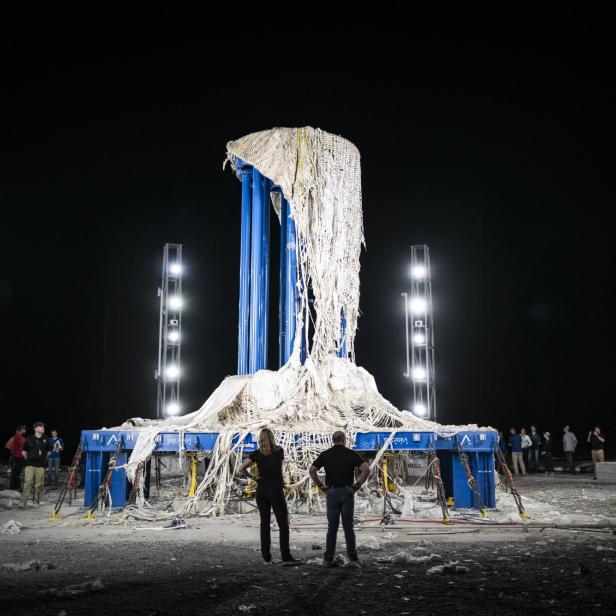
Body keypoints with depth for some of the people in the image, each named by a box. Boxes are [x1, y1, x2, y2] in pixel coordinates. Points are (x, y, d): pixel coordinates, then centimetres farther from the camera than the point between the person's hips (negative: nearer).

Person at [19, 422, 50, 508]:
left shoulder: (45, 439, 7)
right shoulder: (29, 439, 1)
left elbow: (48, 451, 22)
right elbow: (24, 451, 11)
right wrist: (29, 459, 9)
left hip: (41, 465, 2)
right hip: (30, 464, -2)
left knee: (39, 484, 2)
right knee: (28, 483, -11)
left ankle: (36, 501, 13)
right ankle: (23, 502, -9)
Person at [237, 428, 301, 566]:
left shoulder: (257, 454, 2)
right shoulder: (279, 451, 3)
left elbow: (241, 469, -4)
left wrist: (252, 477, 7)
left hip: (261, 490, 2)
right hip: (276, 490, -2)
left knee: (265, 523, 9)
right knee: (283, 524, -3)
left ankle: (266, 557, 10)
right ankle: (286, 557, -10)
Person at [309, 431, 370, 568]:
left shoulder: (325, 454, 3)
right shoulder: (351, 454, 0)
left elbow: (312, 471, -4)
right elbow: (366, 469, -11)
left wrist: (320, 485, 3)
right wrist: (358, 484, -3)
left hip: (331, 492, 1)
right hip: (347, 492, -1)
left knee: (332, 526, 8)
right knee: (348, 526, 5)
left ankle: (328, 559, 8)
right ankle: (353, 557, 3)